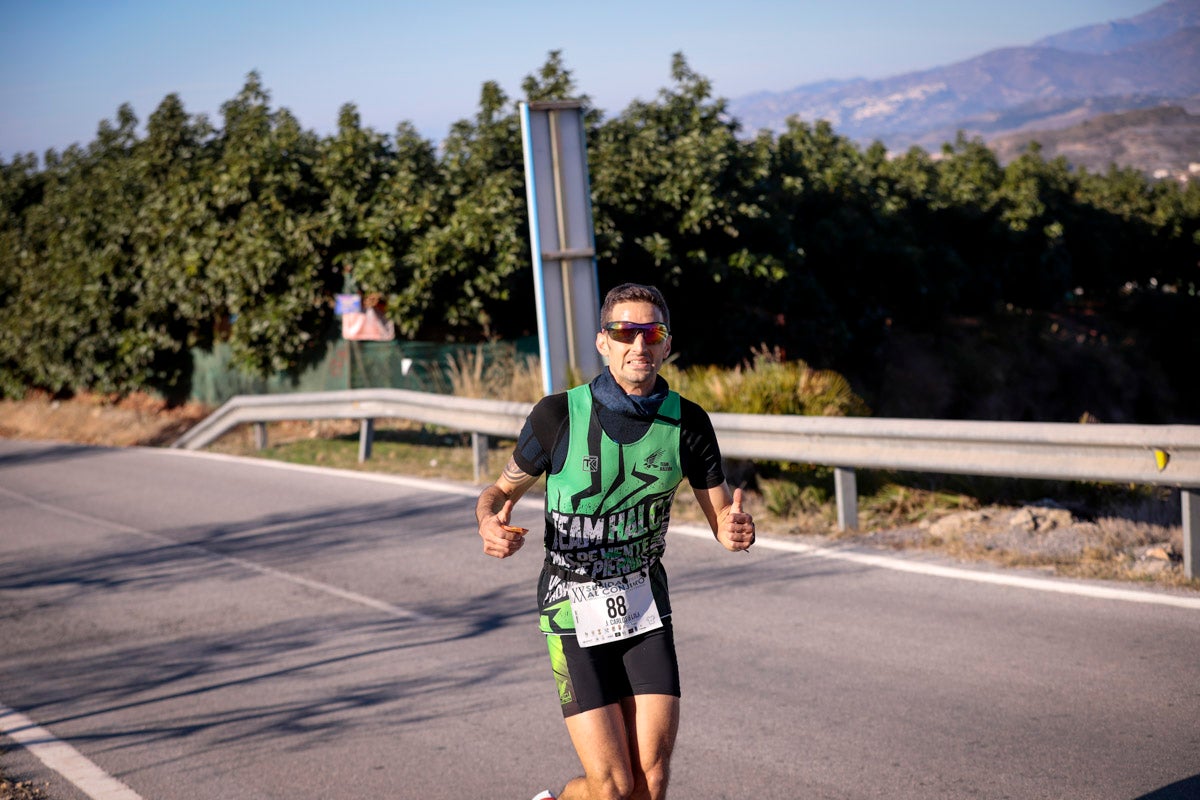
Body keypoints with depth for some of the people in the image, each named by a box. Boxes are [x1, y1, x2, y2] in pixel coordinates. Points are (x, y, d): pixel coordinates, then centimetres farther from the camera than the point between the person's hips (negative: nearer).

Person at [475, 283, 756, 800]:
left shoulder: (687, 422, -4)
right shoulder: (558, 415, -12)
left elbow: (722, 517, 0)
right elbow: (501, 491, 1)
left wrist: (737, 530, -25)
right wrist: (491, 525, -23)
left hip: (645, 605, 3)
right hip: (574, 609, -3)